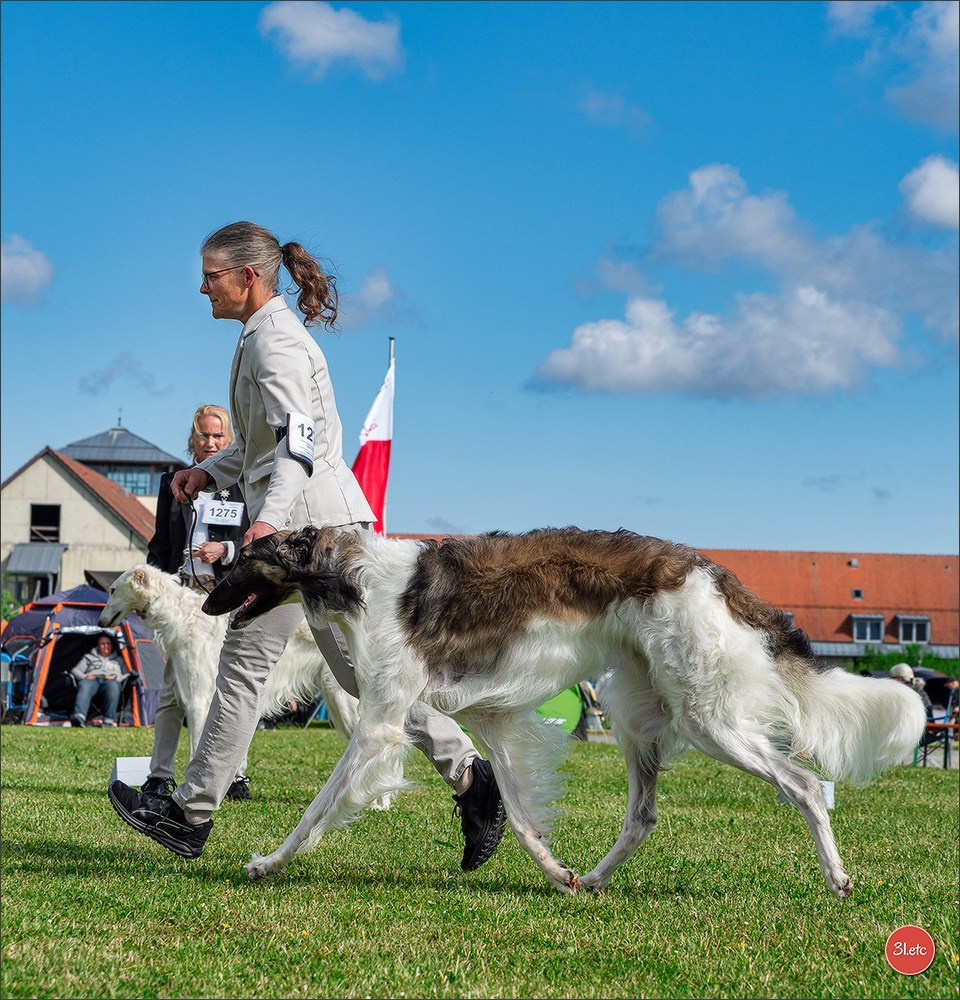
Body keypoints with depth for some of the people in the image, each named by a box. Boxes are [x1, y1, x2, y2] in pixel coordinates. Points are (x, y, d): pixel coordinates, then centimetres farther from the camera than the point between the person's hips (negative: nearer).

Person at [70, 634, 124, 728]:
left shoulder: (118, 660, 31)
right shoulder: (89, 657, 31)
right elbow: (75, 670, 21)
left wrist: (116, 677, -4)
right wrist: (84, 677, -1)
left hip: (110, 681, 0)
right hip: (92, 680, 0)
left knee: (113, 686, -40)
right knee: (84, 686, -39)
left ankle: (109, 720, -48)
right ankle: (79, 717, -64)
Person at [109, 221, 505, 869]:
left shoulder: (274, 340, -12)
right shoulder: (267, 335, 20)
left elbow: (299, 441, -24)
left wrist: (270, 517, -36)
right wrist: (210, 472, 18)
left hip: (305, 522, -10)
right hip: (329, 523, 10)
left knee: (245, 663, -5)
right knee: (358, 664, 10)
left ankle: (192, 814, 0)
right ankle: (468, 774, 6)